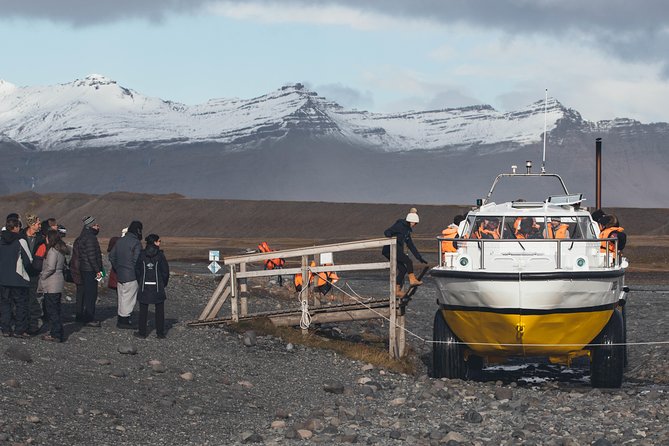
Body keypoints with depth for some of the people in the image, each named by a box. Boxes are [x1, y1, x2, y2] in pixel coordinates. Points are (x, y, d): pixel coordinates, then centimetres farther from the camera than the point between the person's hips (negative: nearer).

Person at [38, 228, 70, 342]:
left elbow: (50, 268, -22)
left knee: (52, 310, -4)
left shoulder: (52, 251, -17)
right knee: (56, 309, 15)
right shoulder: (61, 250, 12)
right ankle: (58, 333, 20)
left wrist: (42, 276, -7)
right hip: (59, 283, 9)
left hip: (51, 285, -9)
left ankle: (56, 335, -3)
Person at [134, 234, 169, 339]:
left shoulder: (142, 254, 0)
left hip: (144, 286, 2)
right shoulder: (160, 255, -7)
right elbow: (165, 271, -5)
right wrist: (163, 283, 9)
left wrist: (140, 282, 13)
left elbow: (137, 269, 2)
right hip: (157, 286, -2)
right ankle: (160, 333, 8)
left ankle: (142, 332, 10)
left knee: (143, 310, 9)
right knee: (159, 310, 7)